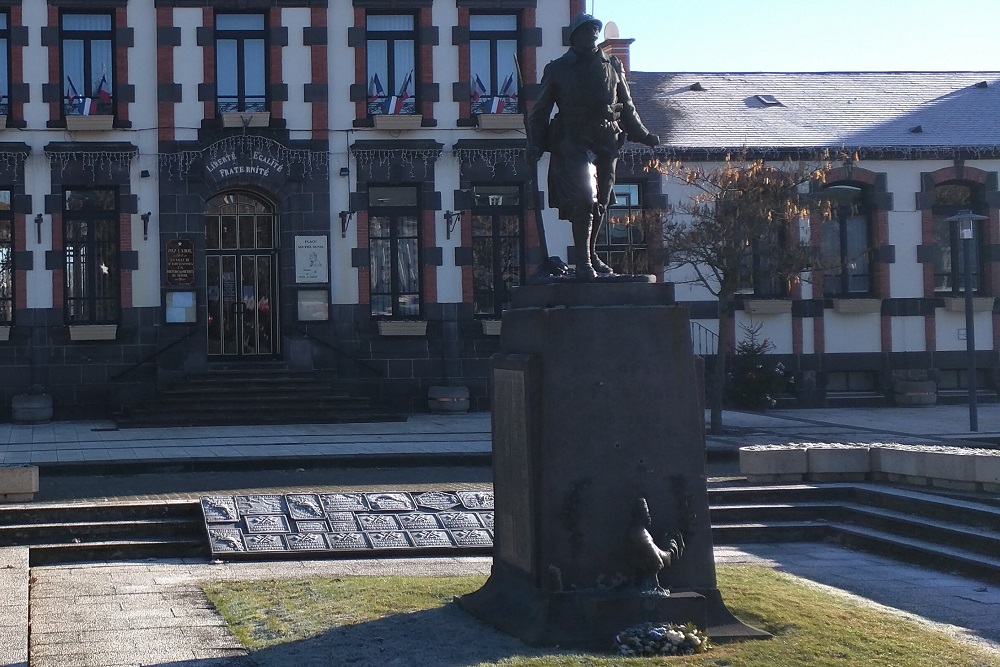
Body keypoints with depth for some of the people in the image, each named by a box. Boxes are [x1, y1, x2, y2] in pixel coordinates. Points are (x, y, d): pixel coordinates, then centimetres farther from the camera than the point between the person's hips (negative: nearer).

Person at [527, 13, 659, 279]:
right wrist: (535, 143, -4)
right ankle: (583, 262, -13)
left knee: (601, 202, 8)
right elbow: (540, 111, 7)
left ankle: (590, 255, 24)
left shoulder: (612, 67, 14)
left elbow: (627, 107, 24)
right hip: (574, 143, -4)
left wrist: (642, 134, 18)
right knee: (584, 199, -16)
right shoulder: (557, 69, 5)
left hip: (607, 143, 4)